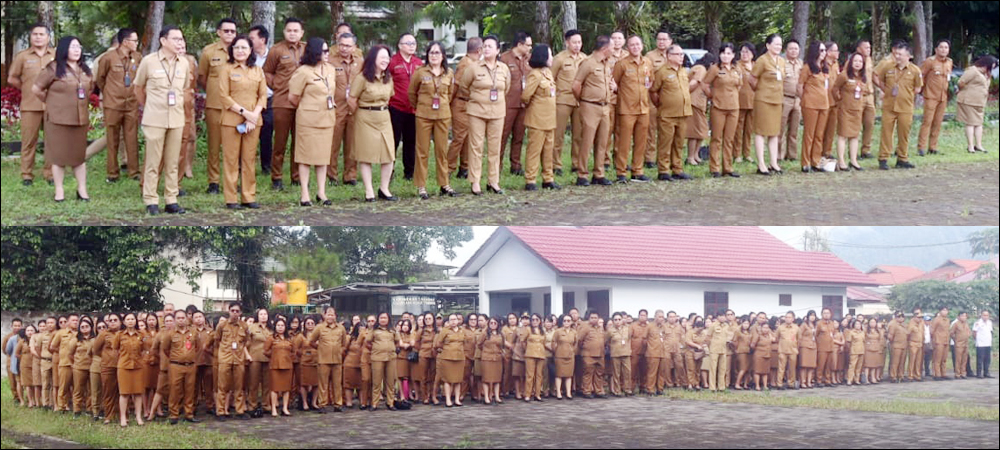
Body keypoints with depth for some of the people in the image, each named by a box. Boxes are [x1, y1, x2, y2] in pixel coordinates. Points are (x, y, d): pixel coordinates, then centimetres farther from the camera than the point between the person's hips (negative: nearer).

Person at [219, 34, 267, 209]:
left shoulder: (257, 71, 12)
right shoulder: (226, 70, 1)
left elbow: (263, 95, 9)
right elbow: (224, 96, -6)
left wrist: (255, 114, -7)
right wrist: (244, 112, -13)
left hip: (253, 121, 3)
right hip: (231, 120, -3)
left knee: (250, 159, 5)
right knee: (231, 159, -2)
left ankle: (249, 197, 10)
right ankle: (231, 199, 1)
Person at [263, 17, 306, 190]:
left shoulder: (308, 49, 8)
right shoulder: (277, 50, 1)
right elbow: (266, 72, 9)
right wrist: (275, 85, -2)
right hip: (282, 102, -3)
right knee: (280, 141, 1)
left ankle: (297, 177, 15)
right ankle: (276, 178, 8)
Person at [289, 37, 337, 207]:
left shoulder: (330, 69, 8)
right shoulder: (304, 72, -13)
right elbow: (292, 97, -8)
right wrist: (304, 108, 7)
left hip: (327, 118, 6)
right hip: (308, 119, -6)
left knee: (323, 155, 9)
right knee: (306, 156, -1)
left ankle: (321, 192, 15)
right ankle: (304, 194, 3)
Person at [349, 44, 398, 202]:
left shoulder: (388, 78, 6)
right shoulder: (362, 78, -13)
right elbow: (351, 100, -8)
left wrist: (382, 110, 14)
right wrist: (361, 114, 5)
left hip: (384, 118, 6)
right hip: (366, 120, -5)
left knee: (389, 155, 0)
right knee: (366, 156, 0)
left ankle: (384, 189, 12)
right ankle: (369, 192, 5)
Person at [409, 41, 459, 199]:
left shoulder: (449, 74, 4)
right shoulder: (420, 72, -4)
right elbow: (411, 93, 7)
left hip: (443, 115, 2)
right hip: (424, 116, -2)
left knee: (442, 150, 7)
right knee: (422, 151, 0)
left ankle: (444, 184, 16)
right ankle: (421, 186, 5)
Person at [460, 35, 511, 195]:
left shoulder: (504, 69, 5)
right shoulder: (474, 68, -3)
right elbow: (463, 85, 8)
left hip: (497, 112, 3)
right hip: (477, 111, -3)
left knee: (495, 147, 5)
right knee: (476, 146, -3)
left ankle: (493, 181, 13)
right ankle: (475, 182, 1)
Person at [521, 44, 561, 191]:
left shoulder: (548, 72, 12)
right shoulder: (535, 75, -16)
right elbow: (525, 96, -18)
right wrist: (528, 104, -1)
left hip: (549, 118, 9)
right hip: (537, 119, -9)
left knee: (548, 150, 13)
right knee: (534, 150, -4)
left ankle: (548, 179, 20)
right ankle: (530, 181, 0)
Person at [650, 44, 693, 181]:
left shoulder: (683, 72, 17)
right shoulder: (661, 72, -7)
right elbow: (653, 91, -6)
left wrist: (696, 83, 15)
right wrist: (659, 104, -2)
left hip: (683, 113, 7)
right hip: (667, 114, -7)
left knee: (679, 144, 11)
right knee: (665, 143, -4)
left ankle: (677, 170, 18)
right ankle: (663, 171, -1)